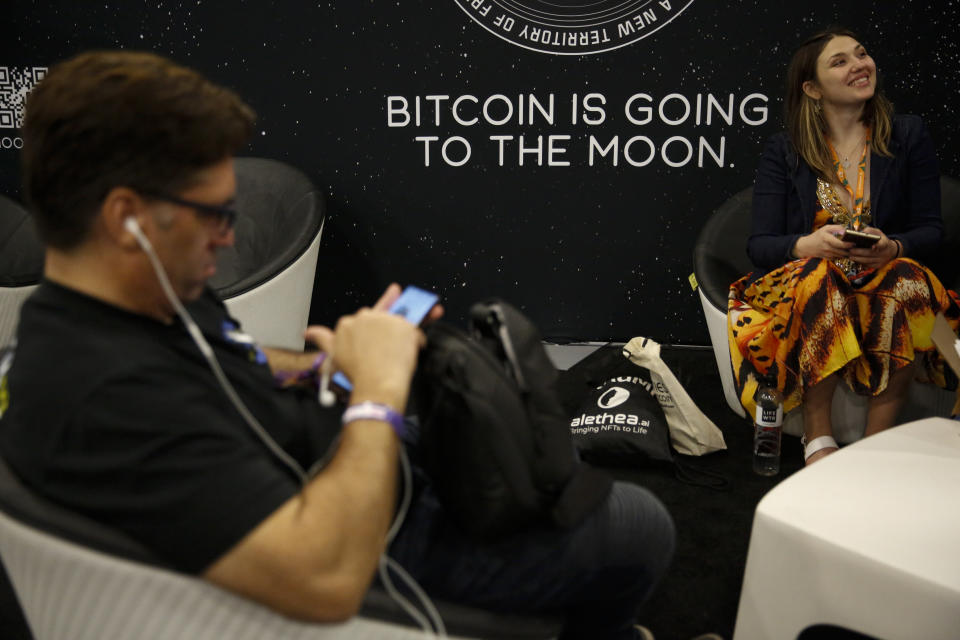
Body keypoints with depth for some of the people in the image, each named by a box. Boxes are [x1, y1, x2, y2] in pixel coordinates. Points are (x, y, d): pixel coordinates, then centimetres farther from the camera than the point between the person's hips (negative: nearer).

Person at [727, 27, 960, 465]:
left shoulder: (908, 137, 8)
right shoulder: (783, 152, 5)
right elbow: (760, 244, -2)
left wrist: (894, 248, -20)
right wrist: (807, 245, -25)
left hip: (887, 278, 1)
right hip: (801, 280, -1)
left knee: (909, 282, -33)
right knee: (820, 279, -35)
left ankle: (877, 441, -26)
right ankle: (817, 434, -25)